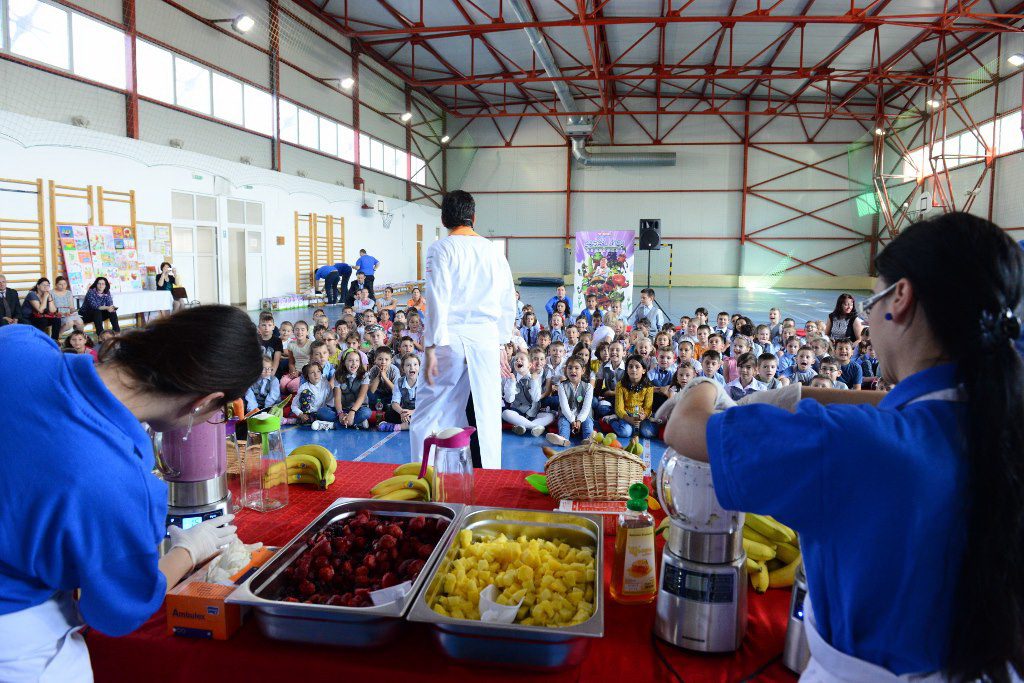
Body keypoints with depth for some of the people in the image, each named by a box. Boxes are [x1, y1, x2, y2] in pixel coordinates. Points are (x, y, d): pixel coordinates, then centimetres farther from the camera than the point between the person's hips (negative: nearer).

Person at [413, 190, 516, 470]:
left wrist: (431, 346, -10)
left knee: (428, 410, 7)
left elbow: (438, 298, -11)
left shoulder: (441, 248, -2)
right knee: (487, 413, 10)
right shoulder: (493, 251, 11)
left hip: (450, 338, -4)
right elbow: (508, 304, 14)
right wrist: (501, 343, 22)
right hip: (486, 339, 4)